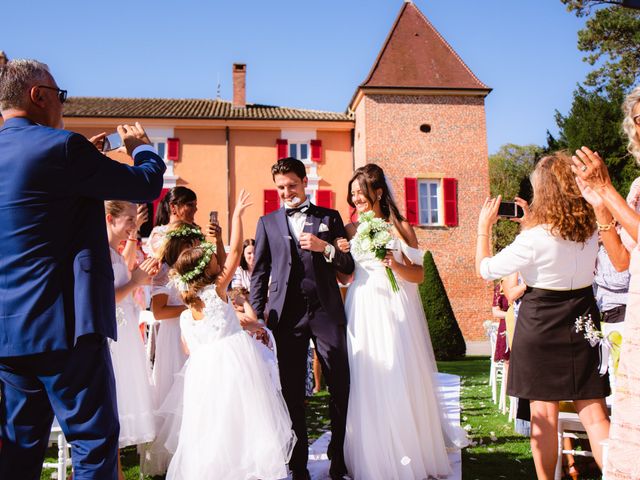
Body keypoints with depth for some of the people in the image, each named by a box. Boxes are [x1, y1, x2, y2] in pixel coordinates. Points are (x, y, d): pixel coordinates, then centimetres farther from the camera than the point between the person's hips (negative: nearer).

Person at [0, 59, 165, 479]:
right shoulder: (59, 146, -13)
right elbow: (147, 185, -6)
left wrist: (85, 156, 23)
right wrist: (142, 146, 14)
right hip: (62, 326, -8)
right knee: (95, 441, 2)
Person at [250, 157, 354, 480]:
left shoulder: (329, 218, 12)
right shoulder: (267, 223, 14)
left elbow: (349, 265, 9)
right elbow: (260, 272, 12)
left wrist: (325, 248, -9)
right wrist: (256, 313, 3)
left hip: (327, 311, 0)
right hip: (286, 314, 1)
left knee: (341, 387, 0)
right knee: (292, 392, 4)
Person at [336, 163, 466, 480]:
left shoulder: (400, 227, 2)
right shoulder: (349, 230, 9)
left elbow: (419, 275, 0)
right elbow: (344, 278, 10)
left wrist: (395, 265, -17)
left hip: (395, 313, -2)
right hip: (363, 315, 2)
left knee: (401, 384, 1)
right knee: (367, 386, 2)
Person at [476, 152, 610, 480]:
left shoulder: (534, 238, -19)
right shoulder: (591, 230, 0)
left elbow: (485, 269, -8)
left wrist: (484, 226, 2)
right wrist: (533, 221, 21)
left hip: (542, 324, -5)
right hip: (583, 321, 5)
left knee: (544, 415, 8)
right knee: (594, 414, 7)